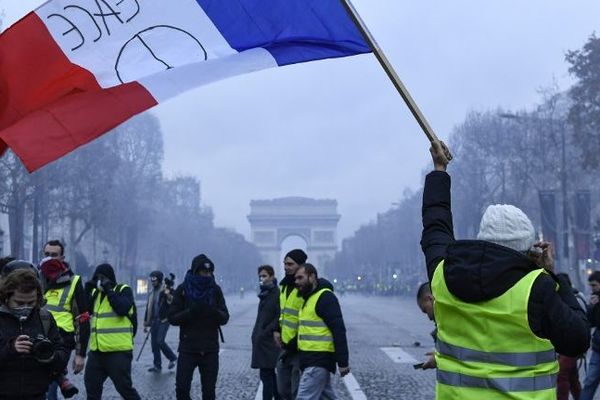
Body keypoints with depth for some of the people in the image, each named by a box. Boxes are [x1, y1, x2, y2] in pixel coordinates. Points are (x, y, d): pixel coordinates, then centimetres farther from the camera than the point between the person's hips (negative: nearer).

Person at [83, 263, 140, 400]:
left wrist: (108, 290, -17)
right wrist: (87, 291, -4)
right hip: (97, 350, 7)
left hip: (118, 350, -6)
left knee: (124, 387, -2)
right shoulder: (95, 292, 13)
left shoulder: (123, 290, -5)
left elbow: (122, 309, -22)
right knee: (91, 386, 15)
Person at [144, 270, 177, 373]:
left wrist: (169, 296, -35)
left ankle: (172, 358, 6)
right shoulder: (151, 293, 16)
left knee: (160, 341, -15)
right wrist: (146, 323, 20)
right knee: (154, 343, 5)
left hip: (163, 320, -7)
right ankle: (157, 365, 12)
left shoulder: (166, 291, -6)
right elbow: (148, 308, 21)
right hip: (154, 321, 7)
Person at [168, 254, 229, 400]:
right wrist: (191, 312, -22)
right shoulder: (183, 289, -2)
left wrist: (214, 312, -21)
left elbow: (224, 318, 1)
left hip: (210, 349, 2)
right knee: (182, 388, -5)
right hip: (188, 348, -1)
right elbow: (172, 318, -5)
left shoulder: (215, 290, 3)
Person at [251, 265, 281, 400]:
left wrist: (266, 332, -17)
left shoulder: (277, 294, -12)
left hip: (268, 342, -9)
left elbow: (279, 318, -17)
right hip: (261, 341, 9)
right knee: (270, 374, 14)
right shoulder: (265, 294, 15)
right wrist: (257, 334, 13)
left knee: (266, 374, -9)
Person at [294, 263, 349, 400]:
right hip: (310, 359, 10)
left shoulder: (325, 297, -12)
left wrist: (343, 362, -21)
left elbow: (338, 331, -18)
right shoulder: (309, 298, 18)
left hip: (319, 361, -10)